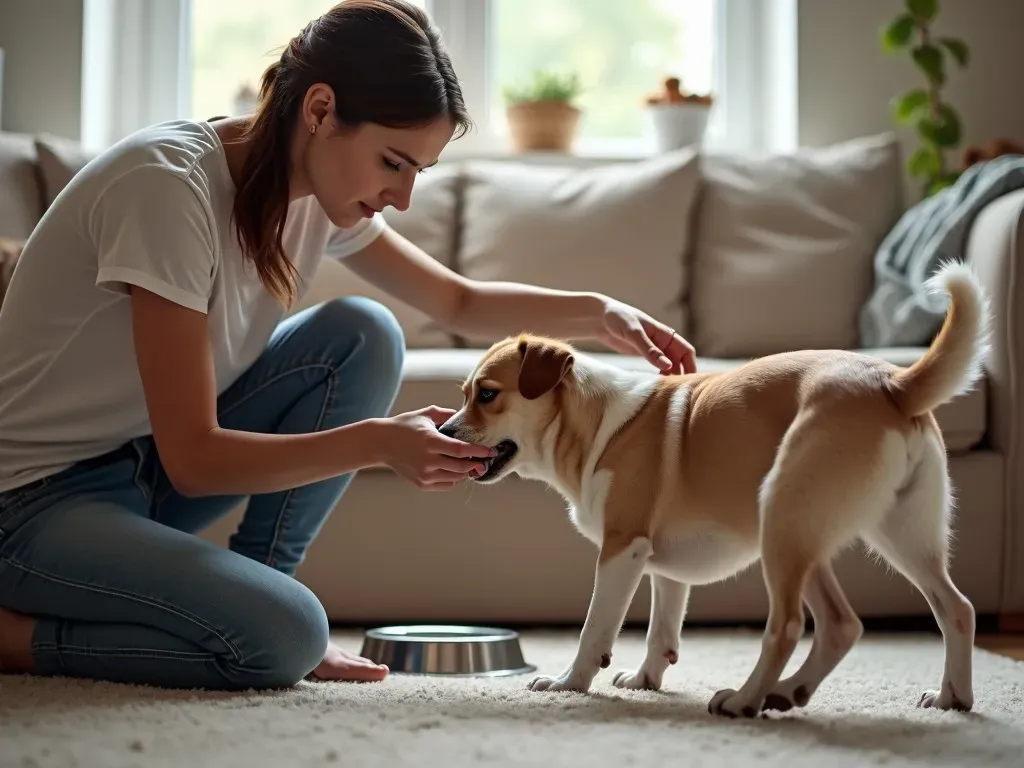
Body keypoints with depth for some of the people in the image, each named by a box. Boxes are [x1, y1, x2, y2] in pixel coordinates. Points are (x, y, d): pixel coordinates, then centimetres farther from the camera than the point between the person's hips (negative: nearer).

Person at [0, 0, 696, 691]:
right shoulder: (169, 185, -27)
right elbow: (193, 460, -26)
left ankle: (259, 578, -1)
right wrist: (378, 443, -30)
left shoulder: (318, 194, -3)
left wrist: (596, 312, -3)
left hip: (152, 464, 8)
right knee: (284, 636, -28)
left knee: (364, 337, -7)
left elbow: (459, 301, 12)